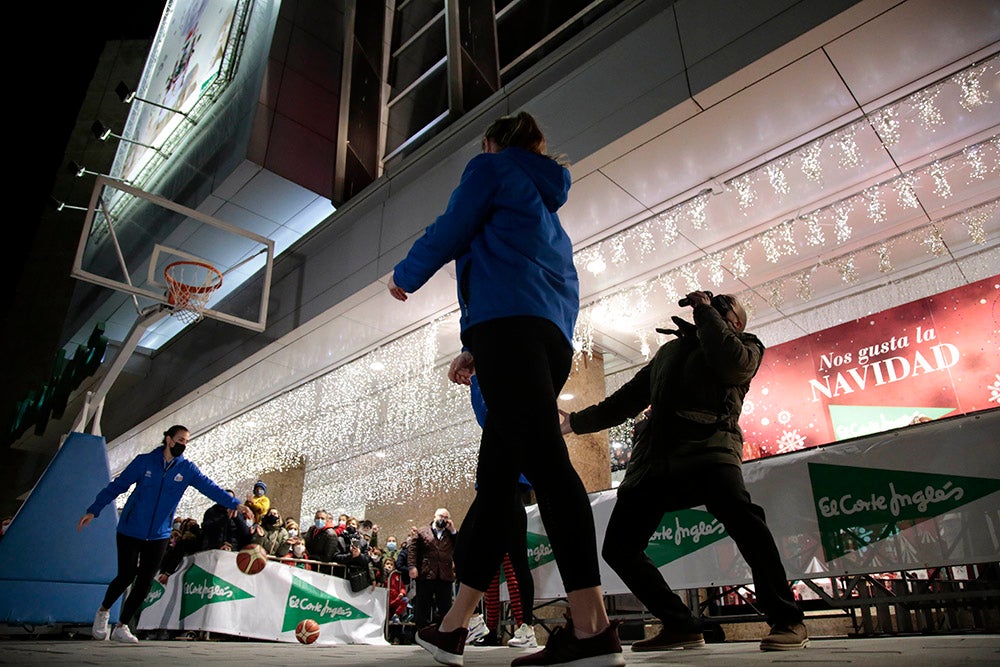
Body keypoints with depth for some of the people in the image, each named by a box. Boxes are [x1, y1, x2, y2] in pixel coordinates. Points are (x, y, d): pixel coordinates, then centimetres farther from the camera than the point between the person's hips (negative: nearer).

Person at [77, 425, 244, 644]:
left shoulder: (187, 469, -3)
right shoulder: (144, 461, -6)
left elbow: (210, 487, -13)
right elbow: (117, 486, -1)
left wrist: (233, 503, -26)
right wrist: (93, 510, -6)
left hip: (159, 535, 2)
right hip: (130, 531, -2)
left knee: (145, 583, 2)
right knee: (126, 577, -2)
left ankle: (122, 627, 22)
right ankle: (103, 611, 30)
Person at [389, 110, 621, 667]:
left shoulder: (493, 167, 15)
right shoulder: (548, 206, 37)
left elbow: (451, 230, 5)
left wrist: (405, 276, 24)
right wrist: (476, 351, 31)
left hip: (506, 324, -8)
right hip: (555, 338, 8)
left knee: (544, 459, -20)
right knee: (497, 477, 4)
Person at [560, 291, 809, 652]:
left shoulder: (746, 346, 19)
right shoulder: (669, 350, 31)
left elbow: (730, 364, -8)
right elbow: (626, 398, 34)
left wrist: (705, 310, 5)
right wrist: (577, 421, 38)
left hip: (708, 445, -5)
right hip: (656, 455, 5)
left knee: (738, 514, -34)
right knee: (618, 546, -3)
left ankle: (786, 620, -15)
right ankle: (680, 626, 12)